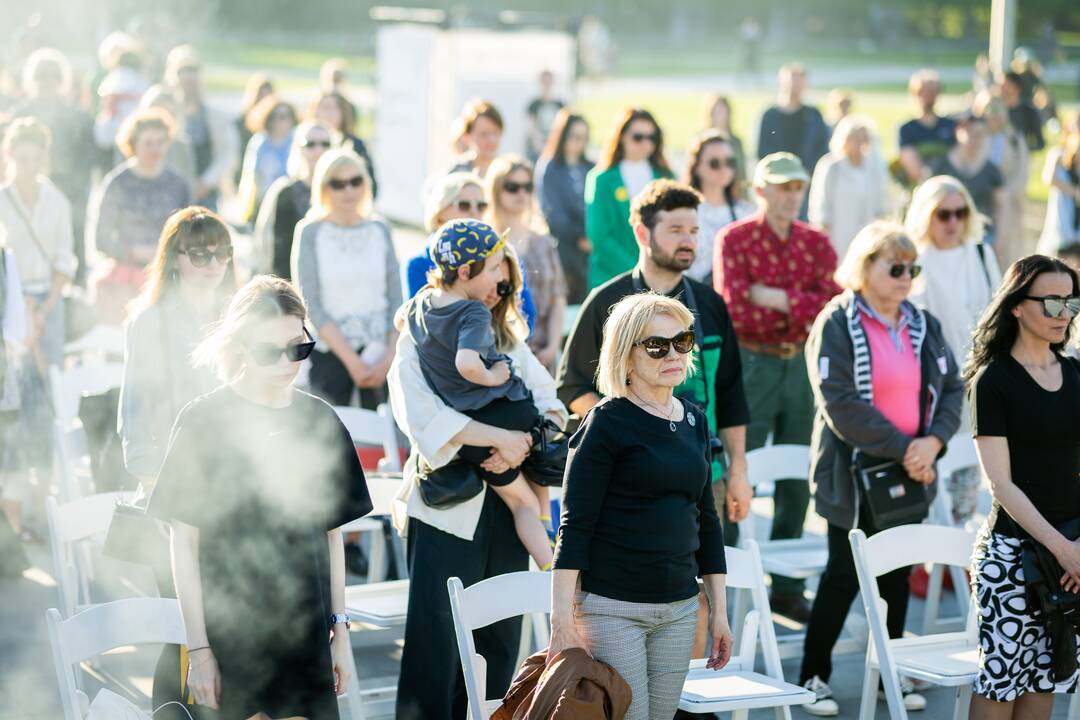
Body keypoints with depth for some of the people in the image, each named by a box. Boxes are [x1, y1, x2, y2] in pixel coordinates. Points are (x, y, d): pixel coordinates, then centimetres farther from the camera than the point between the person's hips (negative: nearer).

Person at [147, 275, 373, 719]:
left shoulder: (320, 421, 6)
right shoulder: (204, 420, -6)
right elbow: (184, 541, -5)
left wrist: (340, 630, 11)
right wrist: (198, 648, -8)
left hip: (305, 632, 4)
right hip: (227, 633, -3)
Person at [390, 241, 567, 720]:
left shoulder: (511, 344, 17)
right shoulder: (418, 344, -1)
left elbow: (550, 406, 5)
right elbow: (421, 414, -18)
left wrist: (522, 445, -17)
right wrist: (501, 437, -23)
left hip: (504, 506, 6)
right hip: (447, 510, -6)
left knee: (499, 640, 8)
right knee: (437, 640, -6)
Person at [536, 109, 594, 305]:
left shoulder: (591, 169, 14)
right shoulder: (548, 169, 1)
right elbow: (552, 213, -3)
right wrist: (579, 238, -6)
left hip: (593, 248, 4)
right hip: (563, 247, -4)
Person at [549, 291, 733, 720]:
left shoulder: (694, 421, 11)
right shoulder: (608, 423, -7)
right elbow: (575, 525, -10)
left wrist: (719, 610, 17)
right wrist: (562, 623, -15)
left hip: (679, 609, 6)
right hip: (611, 608, -6)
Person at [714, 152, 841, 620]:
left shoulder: (816, 243, 8)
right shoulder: (735, 240, -4)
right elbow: (735, 311, -15)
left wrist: (778, 298, -15)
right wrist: (803, 311, -7)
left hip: (802, 365, 4)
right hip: (750, 365, -4)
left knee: (797, 481, 8)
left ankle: (786, 587, 17)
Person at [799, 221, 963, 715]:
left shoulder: (924, 327, 9)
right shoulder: (836, 325, -9)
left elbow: (953, 388, 7)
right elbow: (840, 403, -18)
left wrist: (934, 440, -11)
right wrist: (901, 447, -18)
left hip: (911, 471, 5)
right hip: (855, 473, -5)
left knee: (898, 572, 11)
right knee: (844, 575, 0)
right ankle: (814, 675, 11)